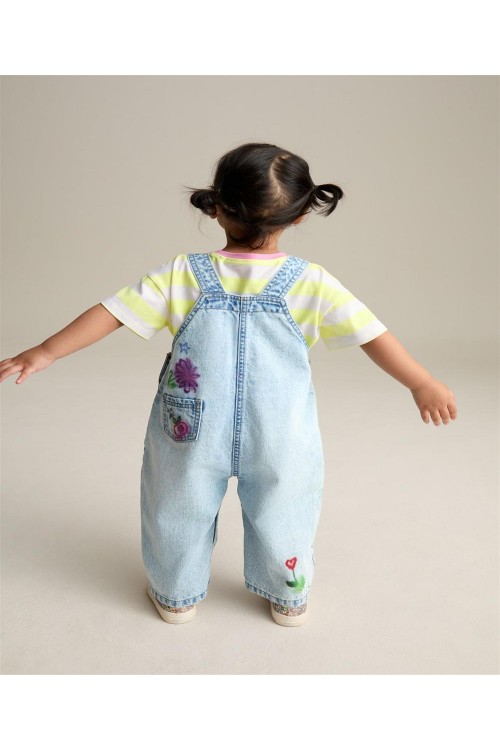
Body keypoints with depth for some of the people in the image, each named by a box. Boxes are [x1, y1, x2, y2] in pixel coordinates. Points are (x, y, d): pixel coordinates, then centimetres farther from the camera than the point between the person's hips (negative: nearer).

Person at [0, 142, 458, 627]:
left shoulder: (183, 275, -11)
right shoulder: (312, 284, -12)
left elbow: (112, 312, -10)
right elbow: (372, 336, -10)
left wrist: (44, 353, -3)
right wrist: (422, 383, 1)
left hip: (193, 436, 0)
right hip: (280, 440, 0)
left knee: (181, 506, 22)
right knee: (281, 511, 22)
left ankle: (176, 595, 43)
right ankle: (289, 599, 42)